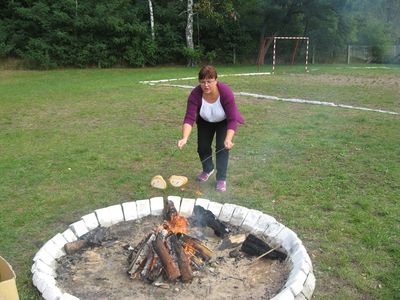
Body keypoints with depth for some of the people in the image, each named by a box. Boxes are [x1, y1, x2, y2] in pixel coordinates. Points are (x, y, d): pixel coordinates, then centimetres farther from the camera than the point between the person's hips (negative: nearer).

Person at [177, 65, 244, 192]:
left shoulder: (226, 92, -36)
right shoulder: (195, 94, -31)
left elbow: (232, 119, -35)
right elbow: (189, 118, -35)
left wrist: (228, 139, -47)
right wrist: (185, 138, -49)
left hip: (224, 121, -2)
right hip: (205, 121, 3)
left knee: (222, 147, -13)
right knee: (202, 147, 3)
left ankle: (221, 179, 2)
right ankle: (208, 169, 32)